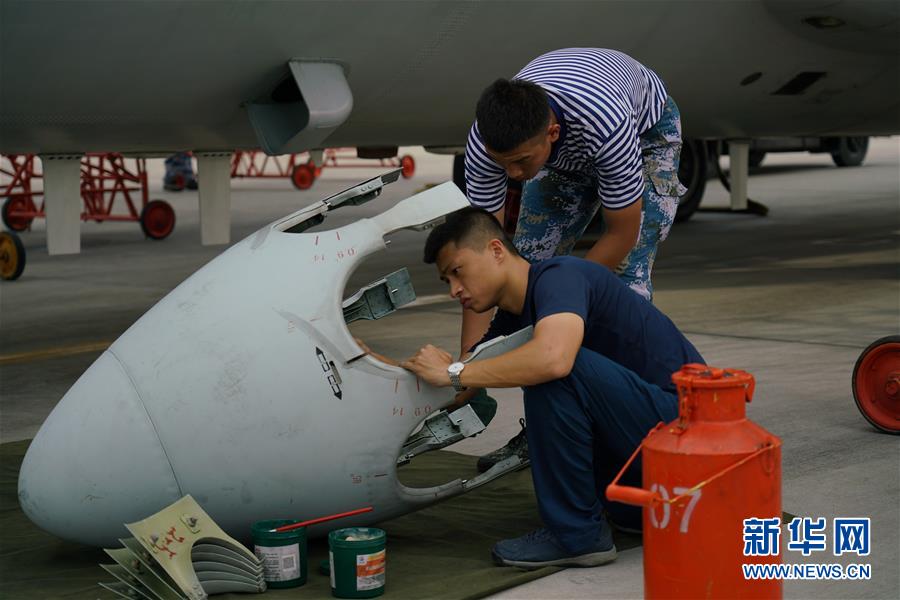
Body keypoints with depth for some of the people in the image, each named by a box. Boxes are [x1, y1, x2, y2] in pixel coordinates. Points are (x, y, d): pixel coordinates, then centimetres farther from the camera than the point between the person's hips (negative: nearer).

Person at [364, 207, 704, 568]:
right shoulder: (512, 318, 11)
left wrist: (453, 373, -25)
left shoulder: (558, 277, -17)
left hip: (680, 414, -10)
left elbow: (553, 358, -38)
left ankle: (577, 534, -13)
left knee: (552, 369, -26)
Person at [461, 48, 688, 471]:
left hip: (648, 130, -4)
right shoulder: (485, 144, -33)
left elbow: (621, 234, -31)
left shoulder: (607, 125, -46)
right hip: (567, 155, 4)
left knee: (625, 279, -19)